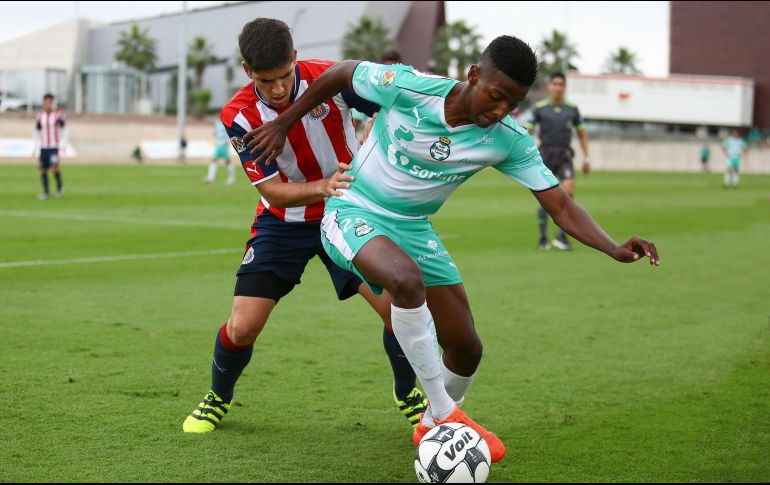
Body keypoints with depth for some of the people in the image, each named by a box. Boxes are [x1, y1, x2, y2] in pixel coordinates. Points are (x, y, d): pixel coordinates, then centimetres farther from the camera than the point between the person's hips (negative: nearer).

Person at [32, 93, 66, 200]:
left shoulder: (59, 115, -6)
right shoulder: (39, 116, 7)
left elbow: (64, 132, -2)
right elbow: (37, 133, 15)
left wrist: (62, 146, -9)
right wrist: (35, 148, 11)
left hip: (55, 147, -4)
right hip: (43, 147, 4)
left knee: (54, 167, -22)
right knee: (43, 170, 2)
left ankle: (59, 186, 2)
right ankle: (46, 193, 13)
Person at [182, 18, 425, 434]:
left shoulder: (330, 78, -21)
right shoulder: (239, 117, -20)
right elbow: (273, 192, -19)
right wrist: (322, 187, -38)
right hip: (283, 224, 0)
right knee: (241, 328, -9)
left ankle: (408, 394, 14)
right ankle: (218, 398, 24)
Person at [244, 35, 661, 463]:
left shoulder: (509, 141, -14)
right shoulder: (406, 87, -25)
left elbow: (561, 206, -15)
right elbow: (341, 73, -7)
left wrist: (615, 249, -31)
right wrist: (283, 125, 0)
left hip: (414, 229, 5)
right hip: (354, 214, -5)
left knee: (466, 349, 2)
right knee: (408, 280, -37)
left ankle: (432, 425, 35)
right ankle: (445, 413, -21)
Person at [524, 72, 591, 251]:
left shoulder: (572, 109, 7)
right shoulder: (539, 108, 1)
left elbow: (582, 134, 17)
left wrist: (586, 159, 12)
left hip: (564, 157, 1)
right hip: (545, 156, -1)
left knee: (569, 191, -20)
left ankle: (562, 235, -12)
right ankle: (543, 238, 16)